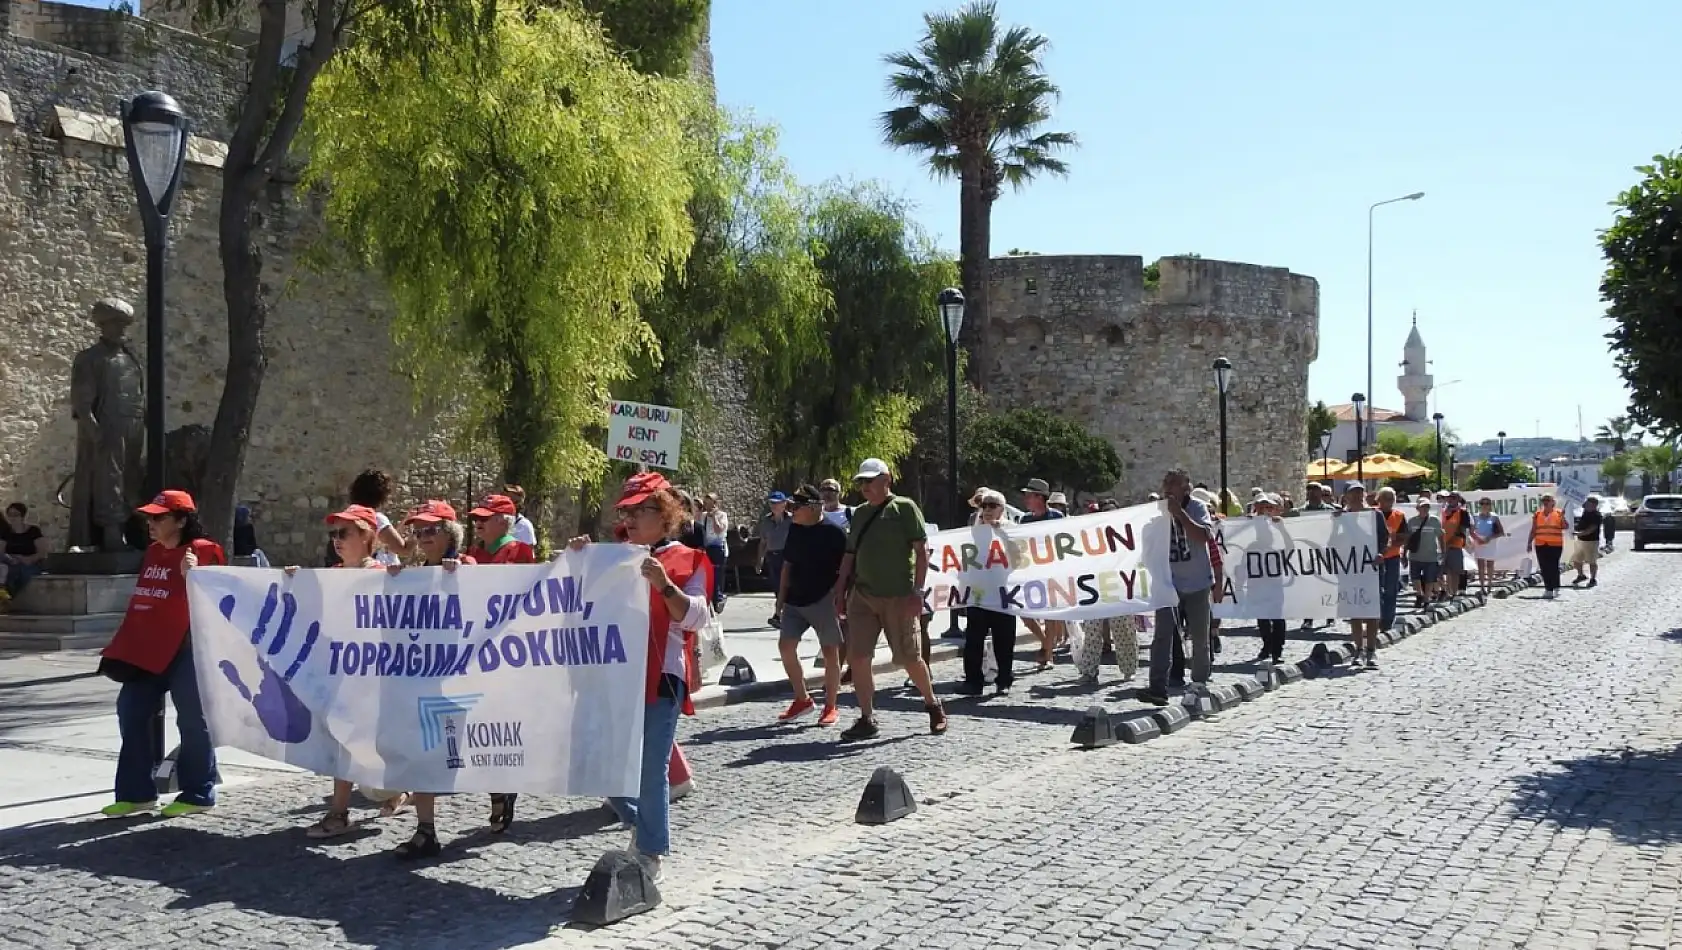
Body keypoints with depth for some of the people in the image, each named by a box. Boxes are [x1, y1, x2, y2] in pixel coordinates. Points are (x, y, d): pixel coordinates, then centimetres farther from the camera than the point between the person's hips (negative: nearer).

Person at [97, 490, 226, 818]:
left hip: (186, 646, -9)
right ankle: (136, 792, 18)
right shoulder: (154, 552, 14)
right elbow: (144, 597, 22)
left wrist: (192, 575, -29)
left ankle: (198, 794, 9)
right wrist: (129, 641, 21)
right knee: (132, 713, 9)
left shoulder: (203, 551, -10)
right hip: (146, 646, 9)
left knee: (192, 718, -1)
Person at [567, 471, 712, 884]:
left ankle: (651, 855, 10)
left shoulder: (686, 560, -1)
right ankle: (643, 826, 31)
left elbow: (696, 618, -9)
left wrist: (665, 585, -25)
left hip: (661, 678, -6)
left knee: (650, 769, -3)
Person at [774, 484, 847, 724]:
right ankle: (802, 699, 17)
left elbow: (844, 570, -10)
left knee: (830, 651, 0)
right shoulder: (795, 530, 9)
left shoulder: (833, 533, -10)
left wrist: (838, 598, -15)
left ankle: (831, 706, 11)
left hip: (823, 599, -7)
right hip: (795, 599, 7)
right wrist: (782, 596, 12)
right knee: (785, 646, 3)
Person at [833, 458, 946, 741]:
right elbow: (850, 556, 19)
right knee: (858, 656, -3)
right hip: (862, 595, 5)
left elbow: (922, 550, -7)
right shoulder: (860, 513, 16)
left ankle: (933, 705, 26)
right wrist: (841, 592, 14)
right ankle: (867, 720, 6)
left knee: (910, 658, 3)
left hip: (898, 596, -5)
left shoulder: (904, 508, -2)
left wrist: (917, 590, -15)